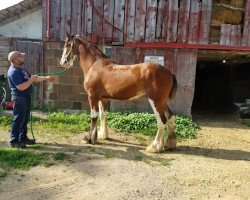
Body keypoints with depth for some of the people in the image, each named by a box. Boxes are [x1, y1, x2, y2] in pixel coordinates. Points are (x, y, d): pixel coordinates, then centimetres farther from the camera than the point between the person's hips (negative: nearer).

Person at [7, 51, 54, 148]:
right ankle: (14, 141, 5)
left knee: (25, 118, 16)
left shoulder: (21, 69, 13)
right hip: (19, 98, -10)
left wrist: (46, 78, 18)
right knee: (18, 119, -4)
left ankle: (23, 138, 27)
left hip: (26, 97, 10)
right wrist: (31, 80, -16)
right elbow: (21, 87, -27)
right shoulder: (13, 72, -19)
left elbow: (33, 78, 21)